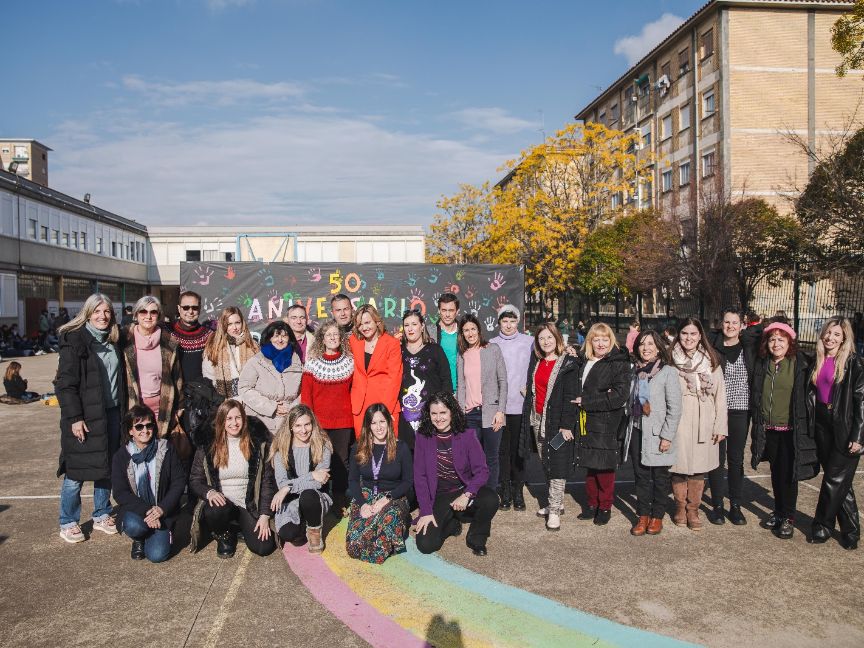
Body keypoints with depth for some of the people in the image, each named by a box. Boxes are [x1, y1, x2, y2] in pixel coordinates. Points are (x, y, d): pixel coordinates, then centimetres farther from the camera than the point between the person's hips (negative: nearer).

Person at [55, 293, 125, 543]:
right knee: (76, 472, 1)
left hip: (112, 413, 6)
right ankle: (68, 523, 16)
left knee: (107, 467, 12)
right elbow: (65, 383, -13)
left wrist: (123, 410, 13)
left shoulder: (113, 340, 11)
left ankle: (102, 516, 26)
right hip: (85, 417, -6)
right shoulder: (75, 340, -9)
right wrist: (74, 417, -17)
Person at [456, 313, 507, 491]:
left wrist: (500, 411, -7)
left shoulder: (493, 349, 2)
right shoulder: (461, 356, 13)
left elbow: (503, 381, -1)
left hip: (490, 413, -3)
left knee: (491, 458, 2)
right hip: (469, 414, 3)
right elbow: (460, 386, 12)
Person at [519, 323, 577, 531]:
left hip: (556, 421, -6)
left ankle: (555, 511, 2)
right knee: (545, 465, 12)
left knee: (556, 466, -3)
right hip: (536, 420, 6)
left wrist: (566, 425, -16)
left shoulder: (568, 364, -8)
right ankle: (554, 503, 24)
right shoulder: (536, 362, 11)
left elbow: (570, 396, -12)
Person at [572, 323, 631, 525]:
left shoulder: (619, 363, -8)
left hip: (606, 425, -5)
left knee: (605, 467, 3)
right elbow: (577, 390, 22)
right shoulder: (583, 361, 12)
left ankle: (605, 507, 18)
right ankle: (592, 504, 26)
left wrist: (586, 402, -15)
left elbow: (620, 395, -16)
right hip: (586, 423, 5)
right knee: (590, 467, 13)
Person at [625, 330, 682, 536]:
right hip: (637, 432, 5)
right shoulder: (635, 371, 8)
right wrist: (630, 430, 11)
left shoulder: (668, 372, -9)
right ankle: (643, 515, 19)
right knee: (641, 476, 9)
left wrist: (667, 436, -13)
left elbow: (674, 408, -11)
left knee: (660, 477, 6)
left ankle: (657, 516, 20)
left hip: (658, 434, -5)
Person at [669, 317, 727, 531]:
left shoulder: (711, 360, 5)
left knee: (699, 466, 4)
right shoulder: (671, 360, 0)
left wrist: (720, 425, 0)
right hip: (678, 421, -1)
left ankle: (693, 510, 19)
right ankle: (680, 508, 23)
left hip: (703, 422, 1)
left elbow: (720, 393, 5)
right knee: (679, 465, 4)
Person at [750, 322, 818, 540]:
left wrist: (806, 427, -7)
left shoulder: (800, 364, -7)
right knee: (776, 471, 14)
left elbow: (807, 395, -5)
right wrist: (757, 424, 10)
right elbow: (756, 396, 13)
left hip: (791, 429, -4)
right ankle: (778, 511, 27)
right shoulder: (762, 365, 5)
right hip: (768, 429, 4)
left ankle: (788, 518, 12)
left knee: (788, 472, 0)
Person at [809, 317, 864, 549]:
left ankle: (822, 526, 13)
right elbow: (811, 395, 13)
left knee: (835, 480, 0)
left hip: (844, 429, -5)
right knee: (841, 482, 12)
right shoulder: (817, 362, 9)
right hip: (822, 426, 6)